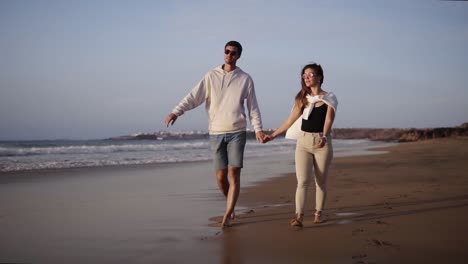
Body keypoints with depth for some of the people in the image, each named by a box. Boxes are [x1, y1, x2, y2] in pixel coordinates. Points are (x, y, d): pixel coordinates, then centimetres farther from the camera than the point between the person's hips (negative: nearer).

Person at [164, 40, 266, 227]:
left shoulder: (245, 79, 5)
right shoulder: (211, 76, 6)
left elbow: (253, 106, 6)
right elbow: (194, 97, -1)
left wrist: (258, 128, -6)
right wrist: (176, 112, -14)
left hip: (237, 132, -1)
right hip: (216, 133, 1)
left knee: (234, 173, -9)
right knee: (221, 176, 4)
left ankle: (227, 215, -5)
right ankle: (231, 207, 27)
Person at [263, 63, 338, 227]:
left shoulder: (329, 98, 1)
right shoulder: (302, 98, 11)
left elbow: (328, 120, -13)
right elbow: (290, 120, 12)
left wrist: (324, 137, -31)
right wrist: (273, 135, 8)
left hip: (322, 142, -2)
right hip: (303, 142, 2)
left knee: (321, 181, 6)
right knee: (303, 181, -10)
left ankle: (318, 214, 19)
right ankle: (299, 217, -17)